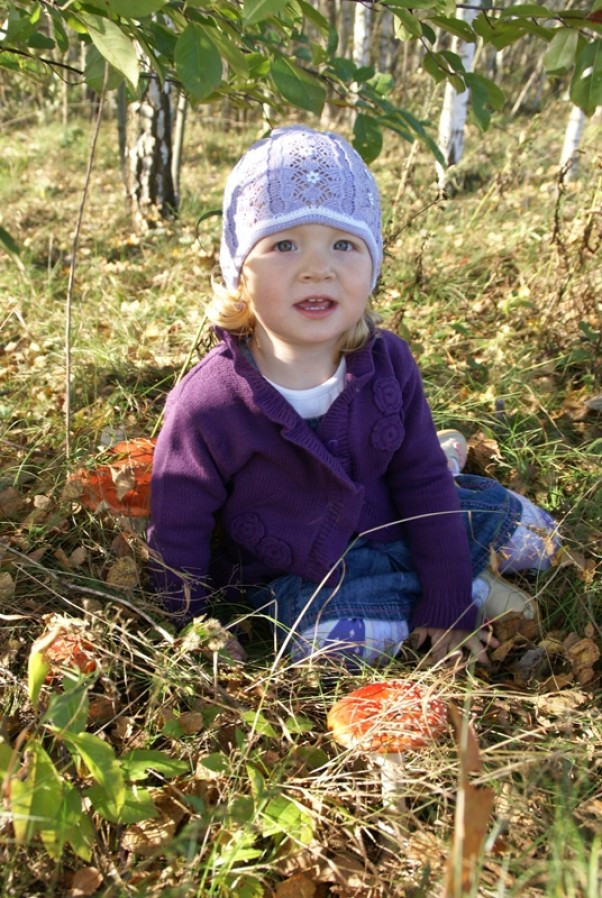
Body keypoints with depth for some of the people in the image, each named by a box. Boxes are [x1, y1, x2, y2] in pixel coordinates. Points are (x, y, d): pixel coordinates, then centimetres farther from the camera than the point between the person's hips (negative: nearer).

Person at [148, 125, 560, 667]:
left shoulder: (388, 363, -14)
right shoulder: (208, 404, -25)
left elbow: (423, 484, -7)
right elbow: (178, 532, -12)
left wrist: (448, 603, -8)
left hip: (385, 522, 4)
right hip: (293, 571, -3)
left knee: (531, 532, 2)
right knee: (344, 635, -33)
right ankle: (477, 589, -6)